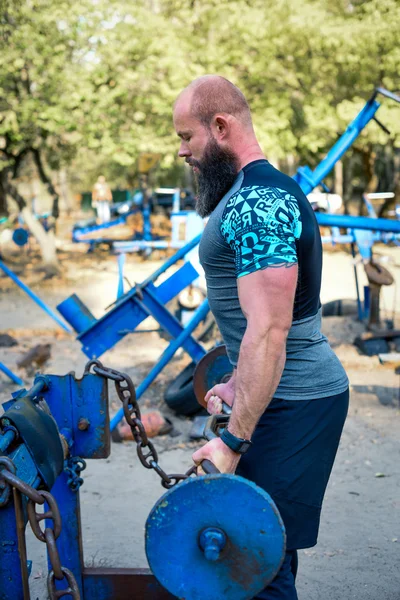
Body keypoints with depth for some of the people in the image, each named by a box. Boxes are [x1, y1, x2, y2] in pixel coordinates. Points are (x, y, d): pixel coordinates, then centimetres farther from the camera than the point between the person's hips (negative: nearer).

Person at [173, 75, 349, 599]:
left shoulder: (254, 204, -20)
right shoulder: (262, 192, 15)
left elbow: (269, 330, -27)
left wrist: (234, 441, -26)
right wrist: (239, 385, 21)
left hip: (293, 405, -11)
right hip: (294, 393, 11)